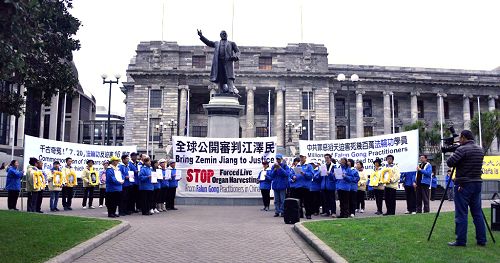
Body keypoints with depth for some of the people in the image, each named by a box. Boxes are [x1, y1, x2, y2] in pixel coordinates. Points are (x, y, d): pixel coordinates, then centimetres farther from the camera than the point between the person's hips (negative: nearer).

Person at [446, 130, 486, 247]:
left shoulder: (462, 149, -14)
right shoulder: (480, 150, 10)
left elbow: (449, 163, -16)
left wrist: (452, 156, 3)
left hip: (463, 185, -7)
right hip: (477, 183, 7)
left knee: (461, 213, -2)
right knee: (477, 212, 12)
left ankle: (461, 241, 0)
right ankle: (482, 240, 14)